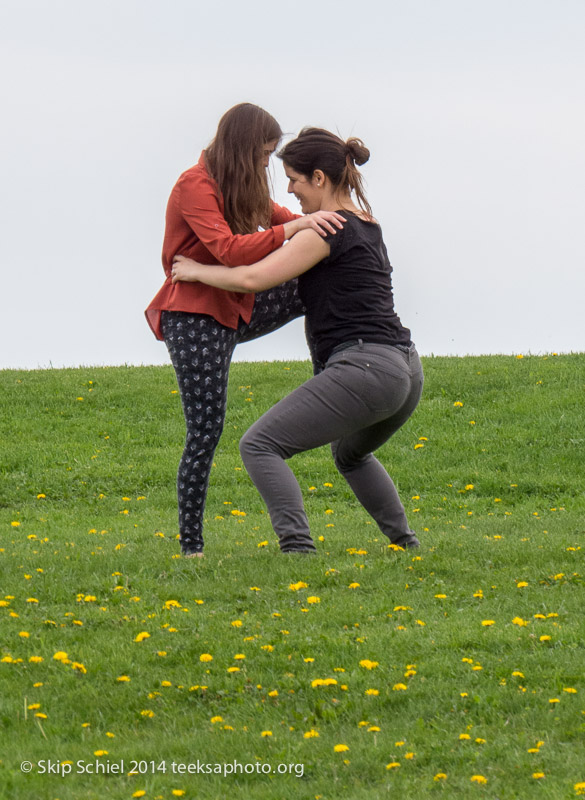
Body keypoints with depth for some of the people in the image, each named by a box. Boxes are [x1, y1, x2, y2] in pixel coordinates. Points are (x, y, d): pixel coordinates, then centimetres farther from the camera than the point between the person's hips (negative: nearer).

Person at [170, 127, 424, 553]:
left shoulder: (328, 231, -8)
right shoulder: (367, 225, 18)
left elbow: (252, 279, -13)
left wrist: (197, 271, 2)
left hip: (365, 369, -10)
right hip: (407, 372, 10)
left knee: (260, 445, -6)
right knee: (351, 453, 37)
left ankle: (298, 547, -20)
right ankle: (406, 544, 32)